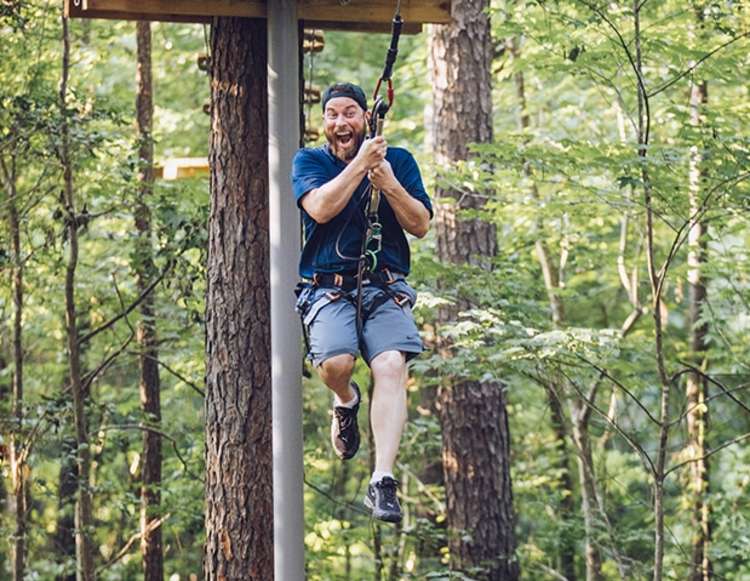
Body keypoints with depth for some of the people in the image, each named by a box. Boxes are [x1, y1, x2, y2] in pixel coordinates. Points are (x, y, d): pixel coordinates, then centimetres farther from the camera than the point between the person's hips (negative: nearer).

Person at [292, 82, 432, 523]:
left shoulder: (398, 160, 14)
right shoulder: (309, 161, 9)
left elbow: (421, 225, 5)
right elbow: (320, 208, -11)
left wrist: (389, 184, -10)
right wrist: (361, 162, -13)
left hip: (385, 288, 1)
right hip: (329, 290, -1)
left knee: (392, 366, -25)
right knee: (335, 361, -29)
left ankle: (383, 481, -29)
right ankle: (347, 402, 10)